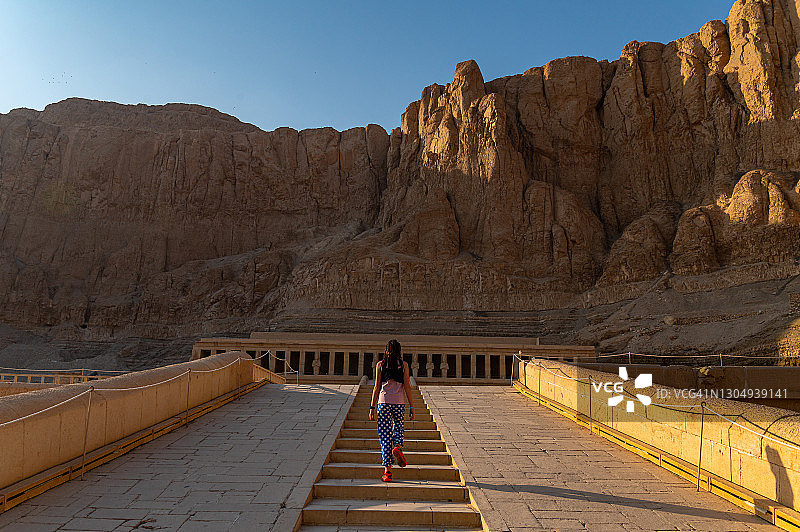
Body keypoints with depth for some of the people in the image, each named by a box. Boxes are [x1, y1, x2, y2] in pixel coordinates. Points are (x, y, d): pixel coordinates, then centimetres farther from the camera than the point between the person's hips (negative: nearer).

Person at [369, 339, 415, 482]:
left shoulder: (380, 365, 4)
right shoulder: (404, 365, 4)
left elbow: (377, 387, 2)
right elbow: (407, 387, 0)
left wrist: (372, 407, 5)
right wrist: (412, 407, 4)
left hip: (384, 402, 0)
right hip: (399, 403, 1)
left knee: (385, 435, 3)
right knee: (398, 430, 21)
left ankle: (387, 471, 1)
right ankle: (398, 447, -11)